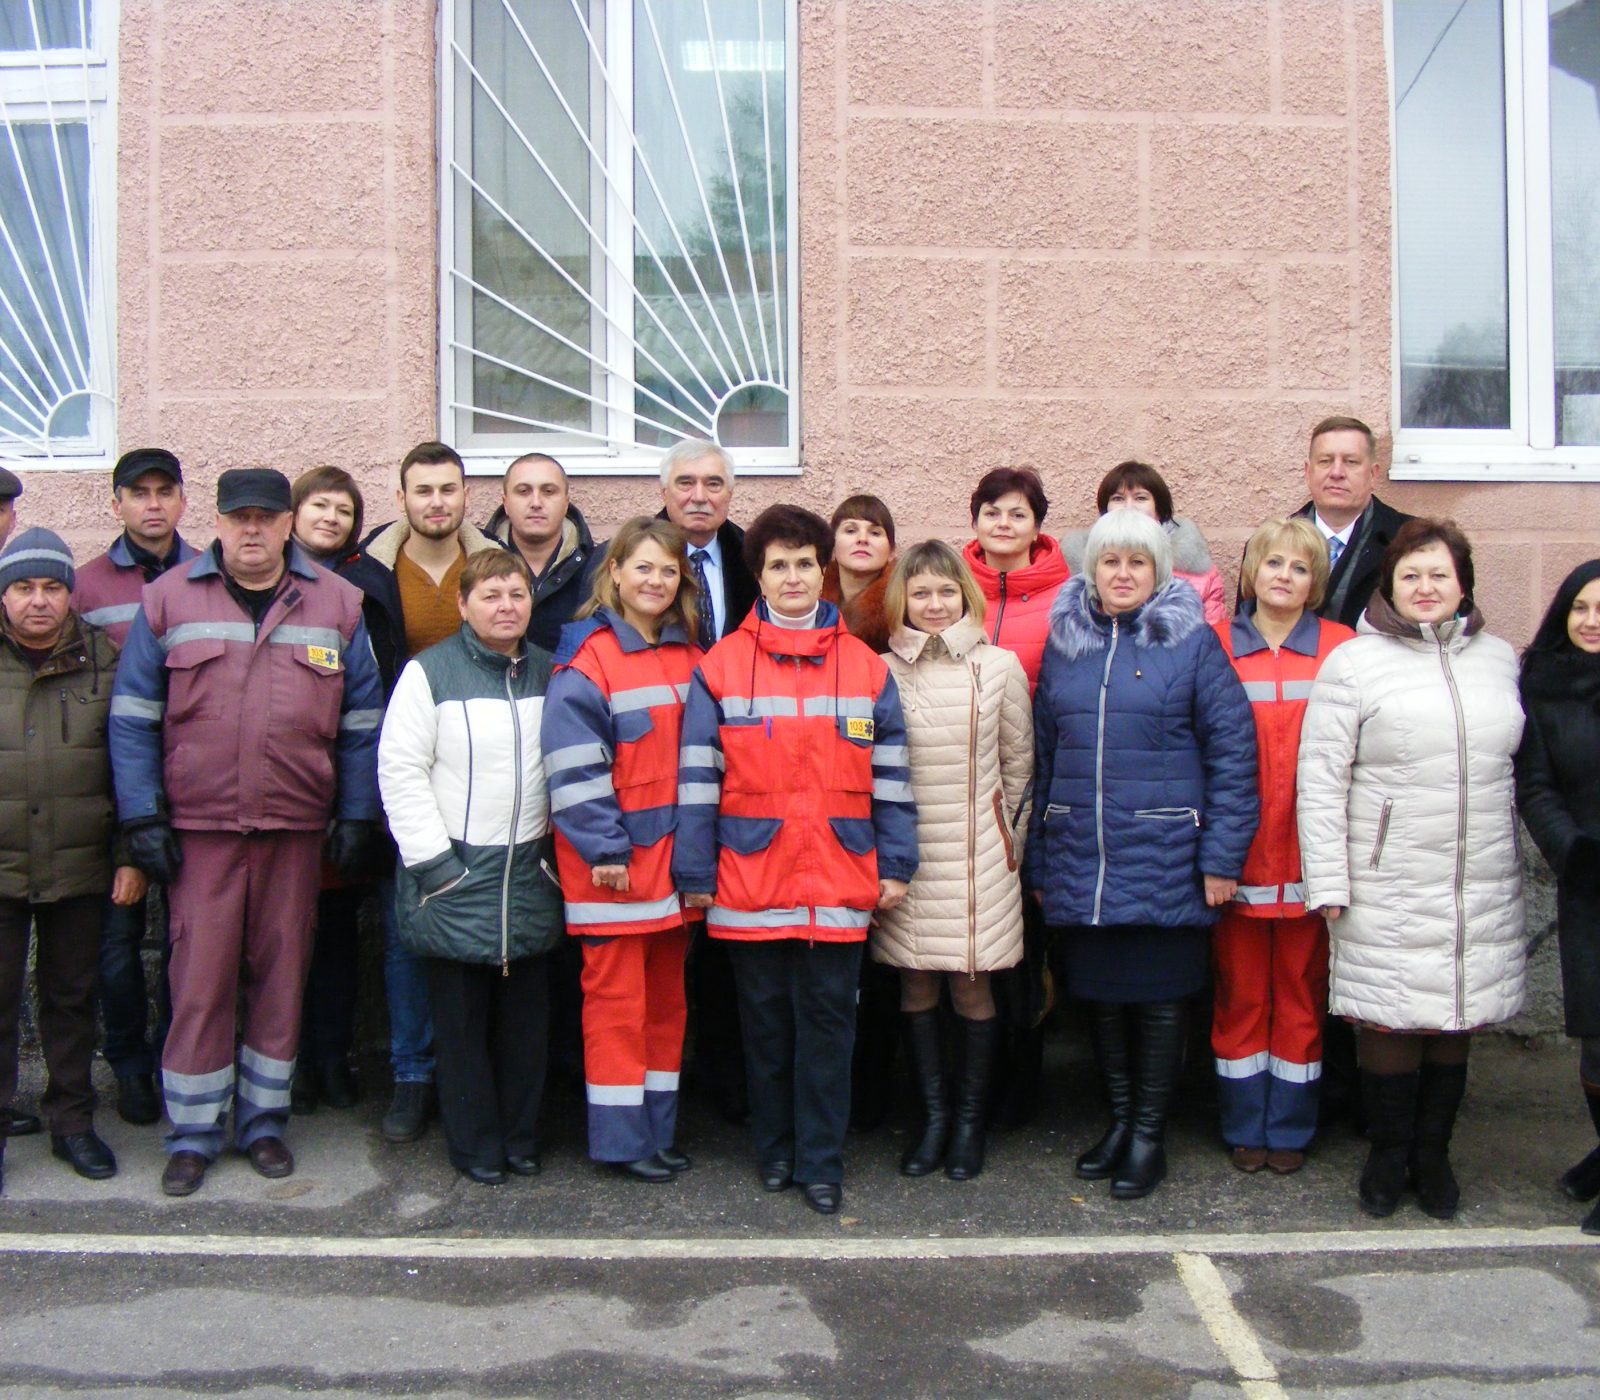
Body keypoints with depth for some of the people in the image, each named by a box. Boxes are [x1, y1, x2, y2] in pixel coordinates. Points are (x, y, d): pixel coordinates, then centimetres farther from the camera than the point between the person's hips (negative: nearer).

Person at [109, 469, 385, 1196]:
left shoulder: (337, 604, 5)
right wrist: (143, 817, -5)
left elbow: (362, 720, 7)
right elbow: (133, 715, 2)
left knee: (281, 974, 9)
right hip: (198, 828, -1)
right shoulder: (169, 600, 3)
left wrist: (356, 815, 2)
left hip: (296, 828, 1)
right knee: (199, 979, 2)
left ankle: (263, 1120, 24)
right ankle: (192, 1133, 16)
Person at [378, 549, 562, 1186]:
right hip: (453, 873, -4)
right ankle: (474, 1144, 17)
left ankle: (521, 1136, 24)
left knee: (526, 1013, 9)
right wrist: (433, 862, -11)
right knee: (462, 1018, 3)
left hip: (529, 872, 4)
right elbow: (400, 771, -7)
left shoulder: (550, 674, 11)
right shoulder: (430, 672, -4)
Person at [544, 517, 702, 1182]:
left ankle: (658, 1129, 23)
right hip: (612, 860, -6)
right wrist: (603, 849, -17)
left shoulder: (688, 658, 12)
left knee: (667, 996, 12)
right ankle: (621, 1139, 11)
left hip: (672, 853, 7)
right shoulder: (587, 659, -8)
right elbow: (574, 765, -14)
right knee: (616, 998, 0)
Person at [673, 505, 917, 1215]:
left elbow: (890, 775, 8)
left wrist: (895, 864, 4)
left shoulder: (866, 666, 7)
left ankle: (821, 1160, 15)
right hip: (750, 880, 0)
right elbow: (698, 777, 1)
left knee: (828, 1022, 4)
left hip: (839, 881, 0)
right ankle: (776, 1149, 26)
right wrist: (695, 875, -1)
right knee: (765, 1021, 10)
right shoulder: (720, 666, 3)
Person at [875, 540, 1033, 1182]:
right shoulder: (882, 672, 1)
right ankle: (933, 1116, 21)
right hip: (905, 853, 1)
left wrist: (1004, 833, 12)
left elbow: (1018, 763, 9)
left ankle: (970, 1119, 19)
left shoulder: (1000, 667, 1)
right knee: (917, 985, 6)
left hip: (977, 854, -1)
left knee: (972, 985, 4)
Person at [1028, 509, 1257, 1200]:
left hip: (1164, 859, -3)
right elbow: (1042, 757, 12)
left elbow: (1232, 749, -5)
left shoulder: (1192, 640, -3)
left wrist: (1222, 855, -10)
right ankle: (1119, 1118, 30)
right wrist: (1038, 860, 10)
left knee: (1158, 997, 6)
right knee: (1101, 994, 13)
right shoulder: (1065, 643, 9)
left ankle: (1149, 1135, 21)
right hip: (1080, 864, 4)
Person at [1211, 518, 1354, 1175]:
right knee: (1240, 990, 8)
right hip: (1238, 854, 0)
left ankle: (1290, 1128, 23)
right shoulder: (1216, 646, 3)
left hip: (1308, 851, 0)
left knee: (1301, 990, 8)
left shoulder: (1341, 648, 2)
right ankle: (1244, 1126, 23)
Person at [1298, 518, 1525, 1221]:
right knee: (1388, 1021, 2)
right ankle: (1387, 1156, 21)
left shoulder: (1499, 658, 11)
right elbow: (1321, 782, -5)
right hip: (1386, 891, -3)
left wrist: (1520, 865, 15)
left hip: (1483, 890, 4)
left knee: (1456, 1019, 11)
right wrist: (1328, 883, -9)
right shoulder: (1352, 664, -3)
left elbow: (1521, 768, 18)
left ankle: (1433, 1155, 26)